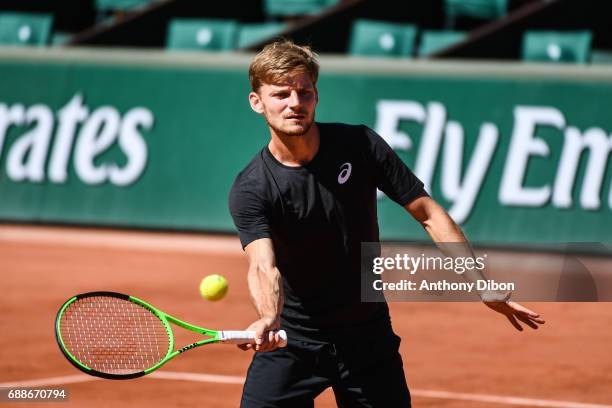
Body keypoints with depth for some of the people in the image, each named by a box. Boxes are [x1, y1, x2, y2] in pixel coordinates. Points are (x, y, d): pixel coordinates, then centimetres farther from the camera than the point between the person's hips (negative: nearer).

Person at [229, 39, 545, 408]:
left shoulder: (359, 145, -9)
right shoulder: (250, 190, -15)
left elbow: (428, 214, -3)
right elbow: (264, 266, -30)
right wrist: (268, 320, -52)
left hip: (367, 336, 2)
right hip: (290, 340, -1)